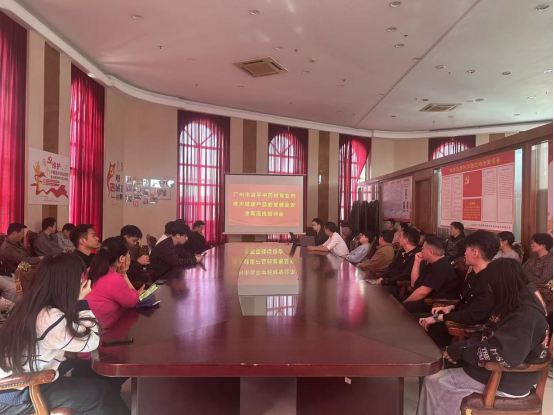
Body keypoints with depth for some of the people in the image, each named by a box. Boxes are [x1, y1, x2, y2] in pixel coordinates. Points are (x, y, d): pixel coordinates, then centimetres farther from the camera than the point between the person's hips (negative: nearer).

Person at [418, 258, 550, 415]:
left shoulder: (526, 315, -24)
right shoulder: (516, 304, 7)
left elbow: (503, 355, -33)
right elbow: (488, 335, 10)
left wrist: (461, 350, -22)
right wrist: (460, 347, -7)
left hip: (508, 380, -9)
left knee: (434, 382, -10)